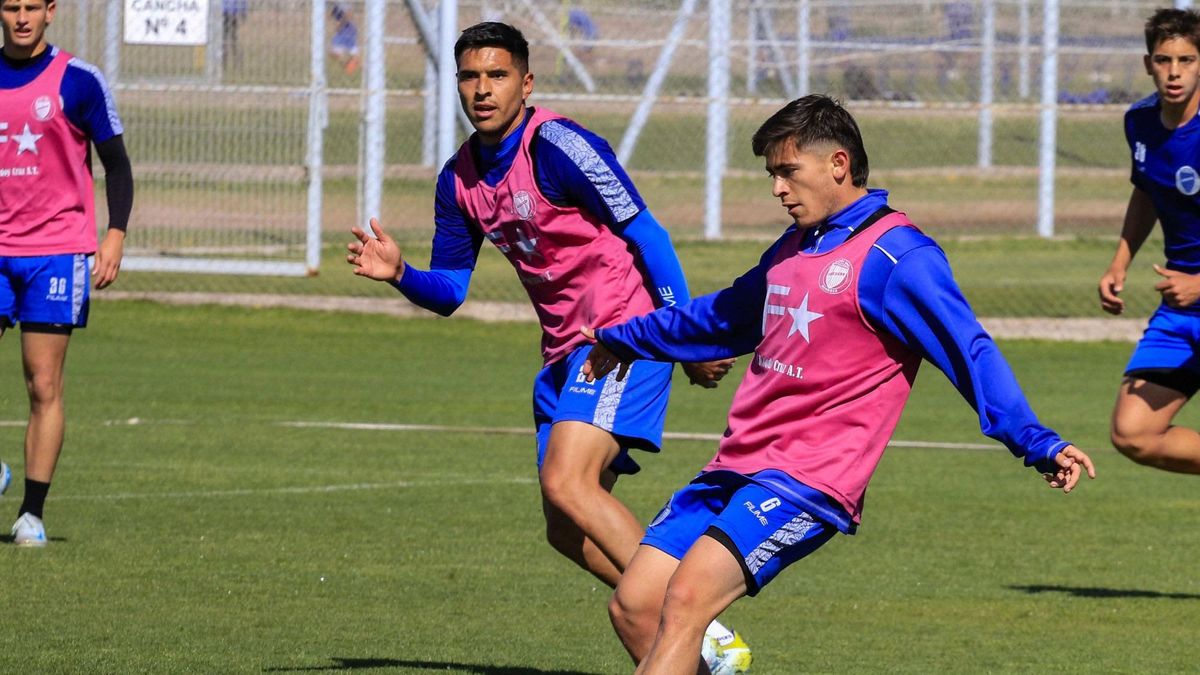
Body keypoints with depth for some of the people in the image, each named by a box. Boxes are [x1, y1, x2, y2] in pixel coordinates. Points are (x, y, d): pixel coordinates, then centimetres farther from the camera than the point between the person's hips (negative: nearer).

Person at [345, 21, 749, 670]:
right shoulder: (459, 179, 9)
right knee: (568, 530, 3)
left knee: (566, 482, -25)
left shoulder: (558, 147, -15)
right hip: (566, 349, 9)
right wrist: (399, 273, -7)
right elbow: (448, 291, 15)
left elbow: (646, 234, -12)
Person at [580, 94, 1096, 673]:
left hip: (810, 482, -9)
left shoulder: (895, 256, -10)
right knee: (634, 605, 0)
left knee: (686, 596, -25)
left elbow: (969, 353, -17)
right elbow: (723, 317, 36)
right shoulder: (794, 247, 17)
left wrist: (1036, 443, -31)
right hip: (737, 468, 9)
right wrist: (622, 341, 49)